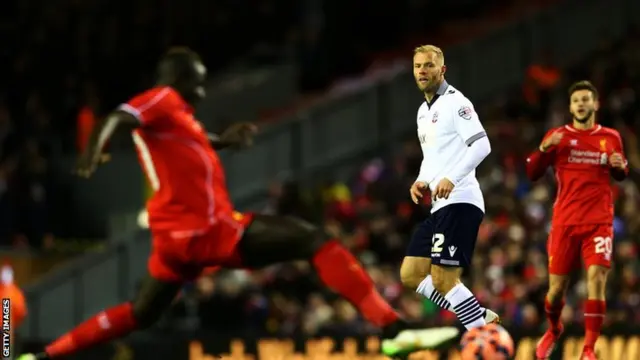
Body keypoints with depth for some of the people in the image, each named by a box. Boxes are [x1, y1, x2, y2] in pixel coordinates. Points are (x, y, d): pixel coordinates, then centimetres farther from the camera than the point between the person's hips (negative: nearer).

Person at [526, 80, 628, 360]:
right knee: (557, 287, 4)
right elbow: (531, 174, 2)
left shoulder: (610, 137, 7)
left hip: (599, 222, 0)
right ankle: (553, 330, 36)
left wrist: (621, 166, -2)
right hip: (565, 222, 0)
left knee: (596, 278, -17)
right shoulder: (557, 136, 4)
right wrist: (544, 148, -15)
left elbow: (619, 176, 22)